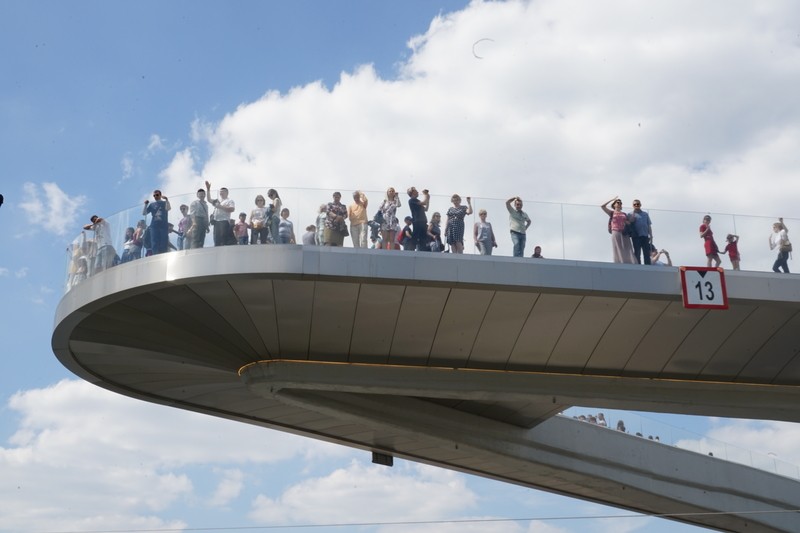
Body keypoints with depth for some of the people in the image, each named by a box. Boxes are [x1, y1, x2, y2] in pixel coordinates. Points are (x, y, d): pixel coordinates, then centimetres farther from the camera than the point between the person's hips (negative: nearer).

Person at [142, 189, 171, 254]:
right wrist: (146, 204, -4)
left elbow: (168, 208, -14)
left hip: (164, 226, -2)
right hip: (154, 226, 2)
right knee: (154, 244, -3)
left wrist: (166, 200, -26)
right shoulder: (151, 204, 14)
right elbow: (143, 213, 8)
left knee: (163, 244, -4)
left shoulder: (165, 203, 8)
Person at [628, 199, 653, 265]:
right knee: (637, 253, -2)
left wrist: (651, 236, 6)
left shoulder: (645, 214, 16)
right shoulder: (630, 214, 8)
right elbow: (631, 221, -13)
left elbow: (649, 225, 14)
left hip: (645, 236, 3)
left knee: (647, 253, 0)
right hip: (636, 236, -3)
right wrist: (634, 212, -11)